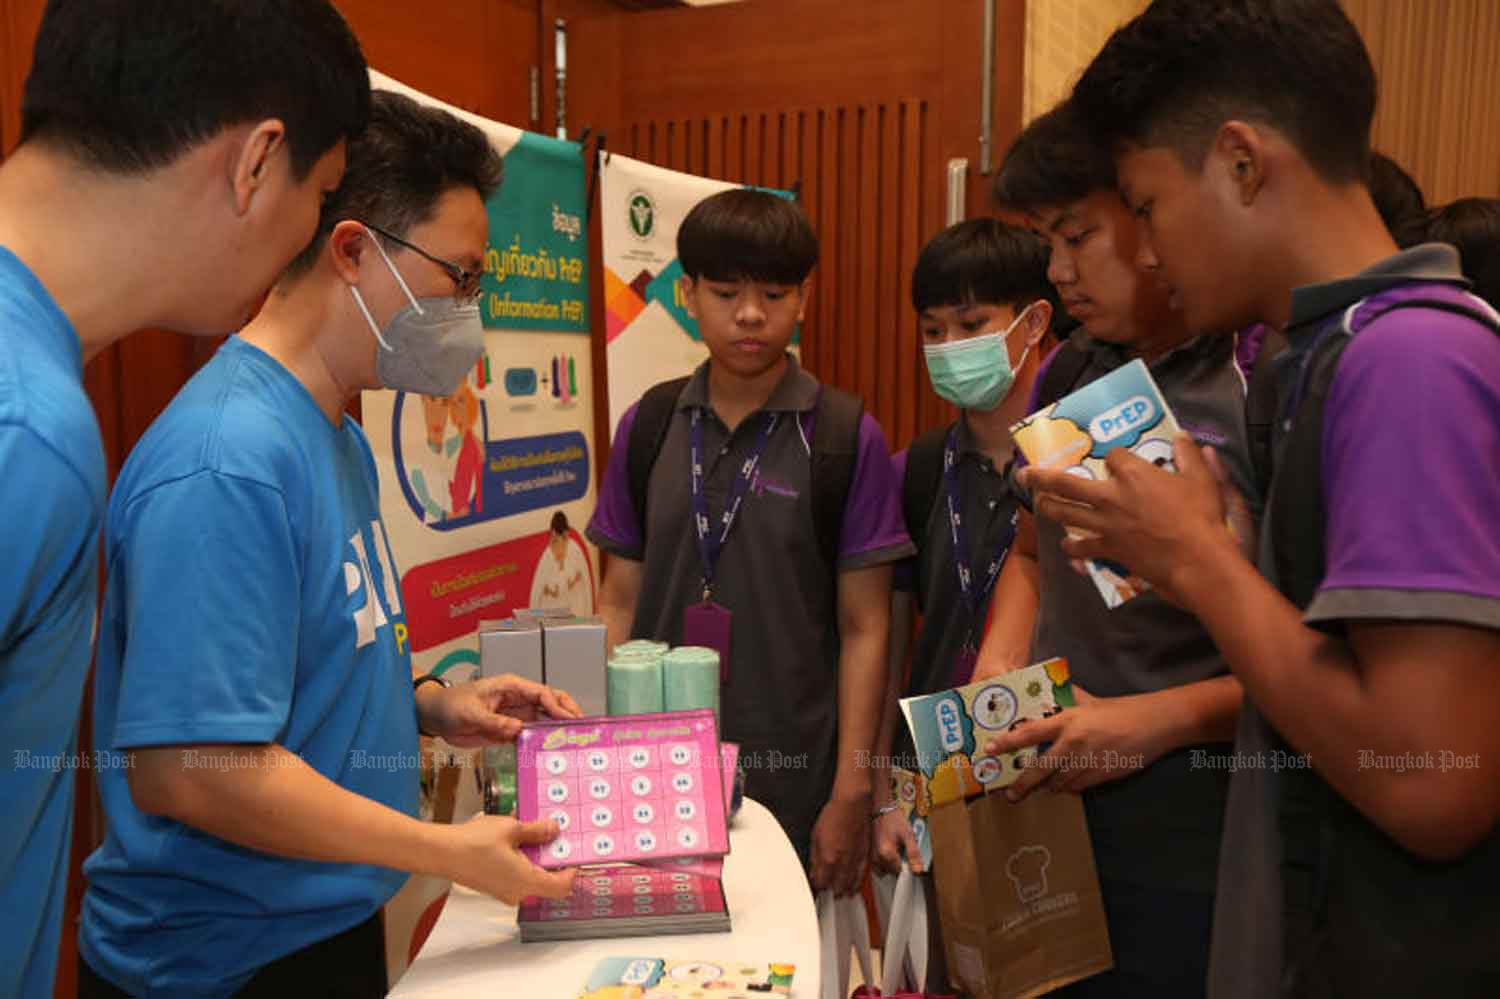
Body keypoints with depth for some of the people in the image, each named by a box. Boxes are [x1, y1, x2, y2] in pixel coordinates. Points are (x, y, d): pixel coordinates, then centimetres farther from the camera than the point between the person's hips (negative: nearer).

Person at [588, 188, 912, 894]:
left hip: (792, 780, -2)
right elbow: (620, 604, 6)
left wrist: (851, 796, -7)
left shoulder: (846, 437, -7)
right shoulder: (648, 426, 2)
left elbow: (863, 630, -5)